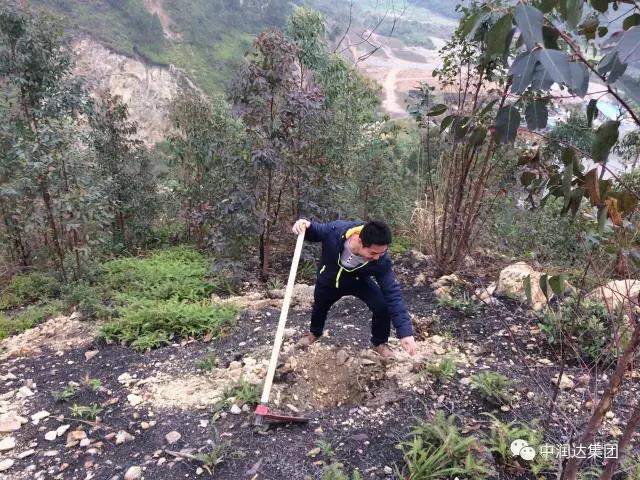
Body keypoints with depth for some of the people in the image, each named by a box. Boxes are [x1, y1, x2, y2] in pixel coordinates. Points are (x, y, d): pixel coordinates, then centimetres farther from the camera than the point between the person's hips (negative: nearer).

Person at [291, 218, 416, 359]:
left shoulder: (382, 261, -40)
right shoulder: (335, 230, -40)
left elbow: (393, 293, -36)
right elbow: (315, 232, -17)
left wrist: (405, 332, -40)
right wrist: (306, 227, -43)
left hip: (357, 281, -1)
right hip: (328, 280, 1)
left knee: (383, 305, -21)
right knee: (319, 306, 25)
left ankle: (380, 342, 10)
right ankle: (315, 332, 63)